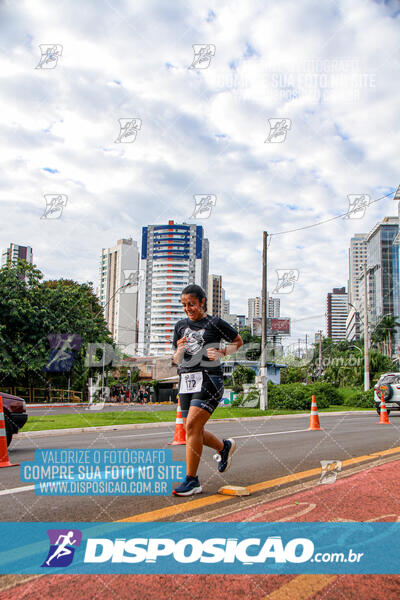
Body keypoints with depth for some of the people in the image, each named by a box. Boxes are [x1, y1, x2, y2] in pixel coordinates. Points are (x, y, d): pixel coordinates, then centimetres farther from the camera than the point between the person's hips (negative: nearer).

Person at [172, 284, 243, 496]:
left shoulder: (215, 323, 0)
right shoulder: (181, 326, 14)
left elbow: (238, 341, 12)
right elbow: (177, 360, 16)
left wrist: (222, 352, -6)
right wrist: (179, 350, -7)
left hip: (209, 379, -6)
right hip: (186, 381, 6)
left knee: (192, 426, -17)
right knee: (192, 431, 8)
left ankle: (192, 481, -8)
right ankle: (224, 447, 36)